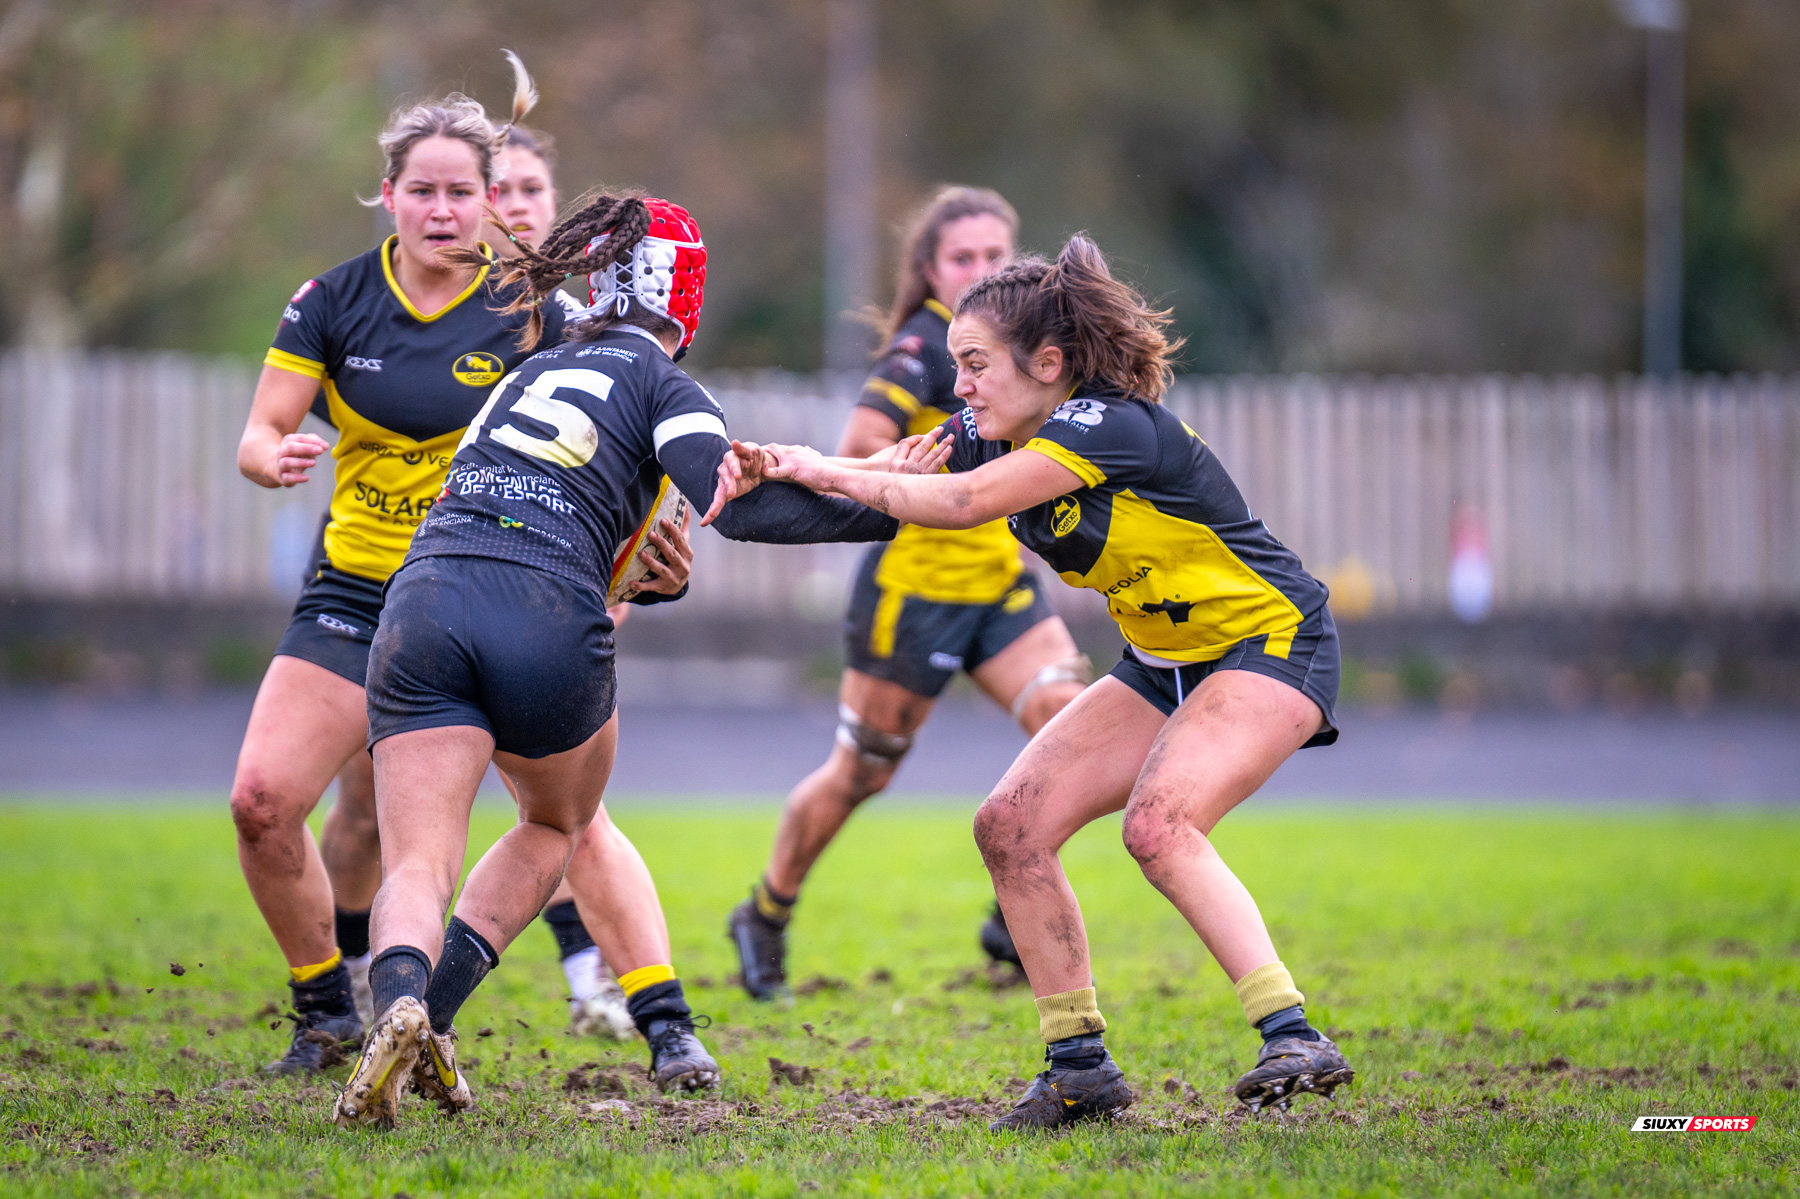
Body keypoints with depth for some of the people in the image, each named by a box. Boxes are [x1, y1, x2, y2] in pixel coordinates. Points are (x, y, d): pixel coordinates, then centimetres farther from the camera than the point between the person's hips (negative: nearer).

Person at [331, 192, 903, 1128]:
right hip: (546, 623, -3)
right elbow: (740, 507, -6)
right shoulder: (662, 384, 10)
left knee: (417, 868, -3)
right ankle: (433, 1017, 4)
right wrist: (888, 509, -2)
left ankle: (398, 1004, -38)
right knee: (558, 825, 25)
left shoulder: (534, 369, 29)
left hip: (421, 602, 3)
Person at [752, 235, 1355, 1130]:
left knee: (1158, 824, -31)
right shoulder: (996, 436, -1)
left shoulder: (1112, 425, -27)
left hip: (1272, 646, -9)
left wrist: (830, 473, -24)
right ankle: (1079, 1066, 3)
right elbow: (898, 480, -3)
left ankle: (1294, 1037, -29)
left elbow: (963, 503, -34)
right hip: (1164, 667, 9)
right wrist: (768, 468, -22)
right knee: (1011, 825, -4)